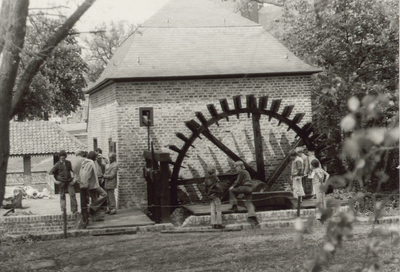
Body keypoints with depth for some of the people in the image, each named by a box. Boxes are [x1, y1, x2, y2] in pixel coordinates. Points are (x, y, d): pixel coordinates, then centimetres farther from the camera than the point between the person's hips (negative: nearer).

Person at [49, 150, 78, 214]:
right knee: (62, 196, 4)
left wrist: (73, 179, 7)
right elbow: (50, 173, 0)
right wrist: (55, 181, -6)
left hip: (69, 182, 2)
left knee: (72, 194, -6)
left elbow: (72, 171, 18)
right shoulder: (57, 164, -2)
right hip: (62, 182, -2)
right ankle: (63, 210, 12)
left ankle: (74, 210, -2)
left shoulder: (68, 163, 7)